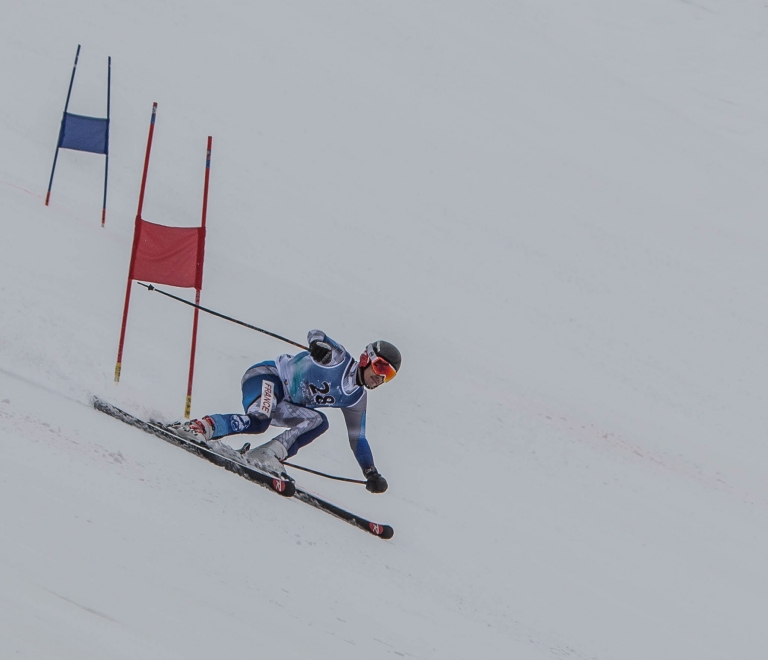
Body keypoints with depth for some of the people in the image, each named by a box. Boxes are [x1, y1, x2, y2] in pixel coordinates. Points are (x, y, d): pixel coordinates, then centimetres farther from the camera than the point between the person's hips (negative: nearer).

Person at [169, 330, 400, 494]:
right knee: (259, 421, -36)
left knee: (319, 422, -17)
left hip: (283, 403, 8)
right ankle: (203, 426, -28)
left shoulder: (357, 399, 7)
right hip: (267, 377, -8)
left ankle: (267, 455, -24)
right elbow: (315, 334, -20)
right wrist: (318, 343, -46)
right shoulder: (340, 358, -10)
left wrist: (371, 473, 5)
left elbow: (358, 439, 14)